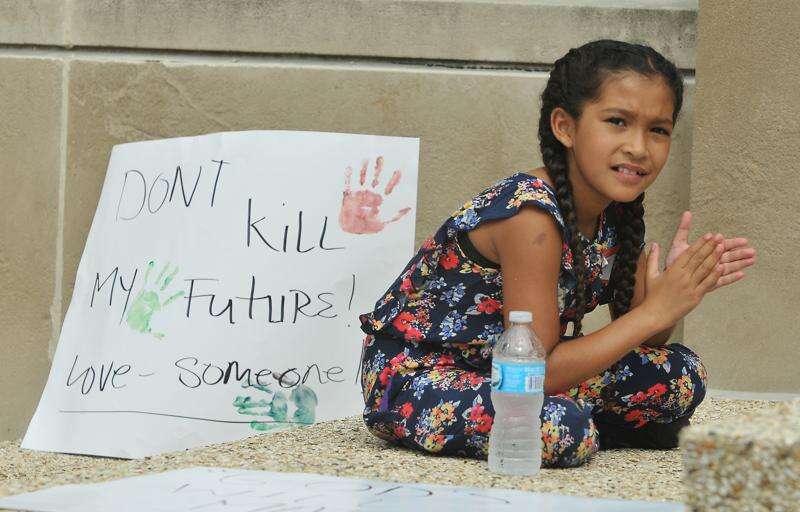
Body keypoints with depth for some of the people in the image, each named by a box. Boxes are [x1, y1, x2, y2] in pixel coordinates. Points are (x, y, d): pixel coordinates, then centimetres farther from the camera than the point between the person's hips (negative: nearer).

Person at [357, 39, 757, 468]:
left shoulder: (617, 214, -1)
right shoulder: (531, 216, -27)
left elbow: (638, 344, 5)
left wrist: (677, 287, -16)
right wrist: (655, 310, -26)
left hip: (498, 371, 8)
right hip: (413, 376, -8)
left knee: (680, 377, 0)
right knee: (562, 431, -34)